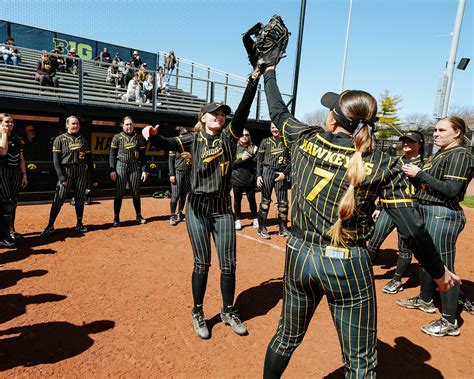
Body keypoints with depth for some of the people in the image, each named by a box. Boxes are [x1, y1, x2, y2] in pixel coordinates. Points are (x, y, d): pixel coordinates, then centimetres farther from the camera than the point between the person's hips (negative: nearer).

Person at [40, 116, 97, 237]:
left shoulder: (83, 140, 13)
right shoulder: (60, 139, 4)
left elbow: (89, 159, 12)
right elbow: (56, 160, -3)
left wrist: (93, 178, 8)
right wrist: (61, 176, -14)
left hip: (82, 172, 3)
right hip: (66, 172, -3)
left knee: (80, 199, 8)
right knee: (58, 200, -6)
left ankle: (79, 224, 18)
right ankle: (50, 226, 0)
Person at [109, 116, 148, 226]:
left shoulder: (139, 138, 7)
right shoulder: (117, 137, 3)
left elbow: (142, 155, 8)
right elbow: (112, 155, 2)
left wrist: (144, 170, 2)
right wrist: (112, 170, -6)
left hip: (135, 167, 2)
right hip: (121, 166, -1)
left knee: (136, 193, 7)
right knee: (119, 193, -1)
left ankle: (139, 216, 18)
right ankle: (116, 217, 7)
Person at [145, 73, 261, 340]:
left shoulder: (229, 136, 4)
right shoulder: (195, 139, 5)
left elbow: (244, 109, -7)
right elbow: (169, 144, -6)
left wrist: (254, 80, -16)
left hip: (223, 208, 1)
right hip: (197, 208, -1)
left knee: (228, 263, 5)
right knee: (202, 263, 5)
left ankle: (229, 311, 27)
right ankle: (198, 313, 25)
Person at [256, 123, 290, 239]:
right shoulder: (265, 142, 8)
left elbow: (291, 160, 5)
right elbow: (259, 160, 7)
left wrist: (285, 173, -8)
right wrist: (258, 175, -2)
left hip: (281, 174, 1)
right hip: (267, 172, 0)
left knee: (283, 202, 2)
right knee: (265, 201, 2)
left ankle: (283, 228, 15)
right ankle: (262, 228, 11)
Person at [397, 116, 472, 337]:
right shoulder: (439, 154, 16)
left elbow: (451, 190, -21)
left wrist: (420, 174, -19)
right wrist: (412, 172, -1)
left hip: (443, 215, -10)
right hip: (427, 212, 10)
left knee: (443, 267, -4)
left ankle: (450, 322, 8)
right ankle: (425, 300, 39)